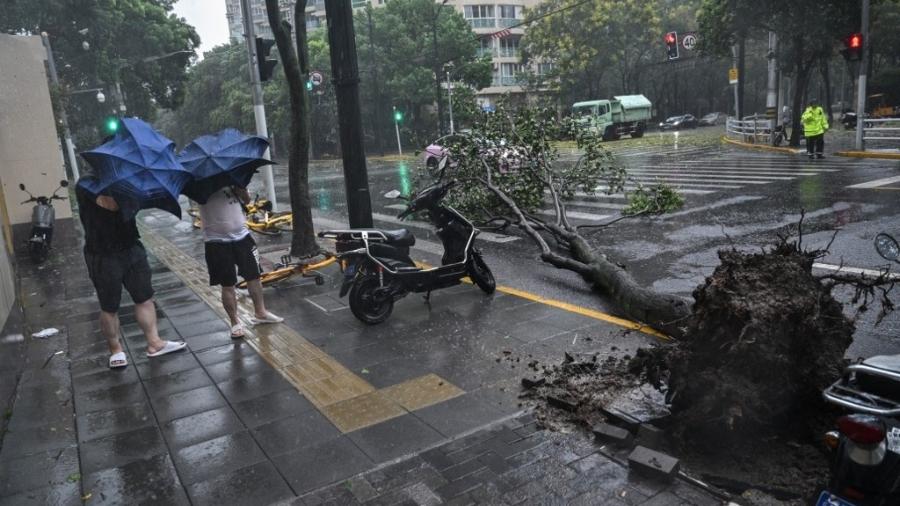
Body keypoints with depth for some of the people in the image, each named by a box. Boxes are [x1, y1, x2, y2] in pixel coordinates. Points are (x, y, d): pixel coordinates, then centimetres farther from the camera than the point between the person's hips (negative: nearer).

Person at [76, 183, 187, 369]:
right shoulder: (86, 185, -12)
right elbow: (111, 205, -28)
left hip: (132, 247, 6)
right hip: (103, 256, -6)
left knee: (145, 298, 8)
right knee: (109, 308, 8)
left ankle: (154, 343, 18)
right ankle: (116, 350, 24)